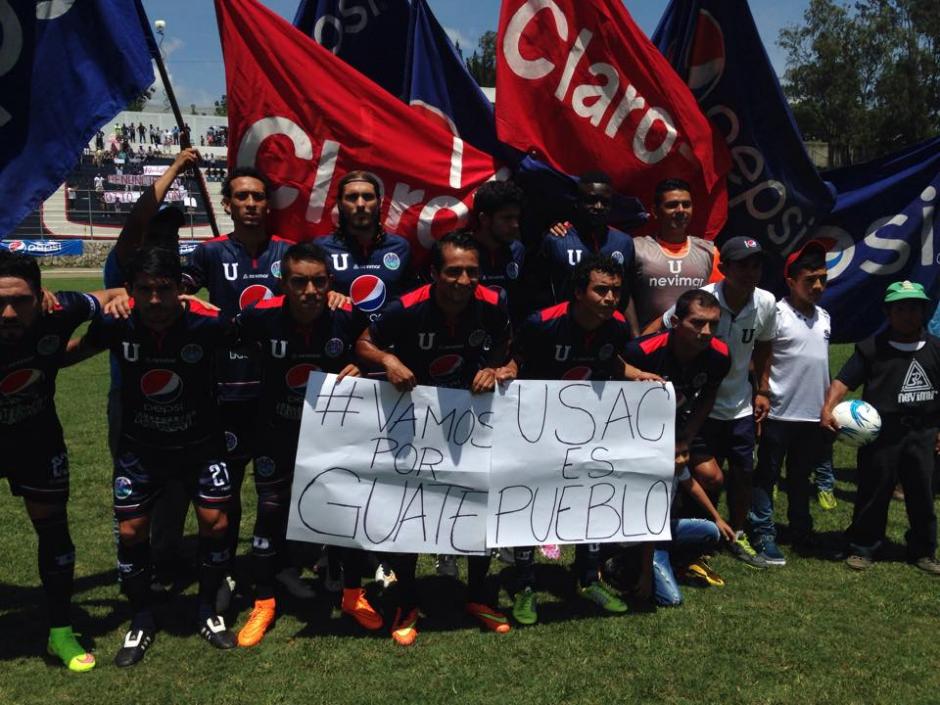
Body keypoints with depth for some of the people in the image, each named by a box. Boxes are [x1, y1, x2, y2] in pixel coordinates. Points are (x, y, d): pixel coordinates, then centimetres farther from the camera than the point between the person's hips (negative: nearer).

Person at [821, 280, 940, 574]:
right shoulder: (872, 348, -6)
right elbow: (843, 381, -12)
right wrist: (828, 409, -28)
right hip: (881, 431, -3)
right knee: (874, 492, 5)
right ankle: (862, 547, 19)